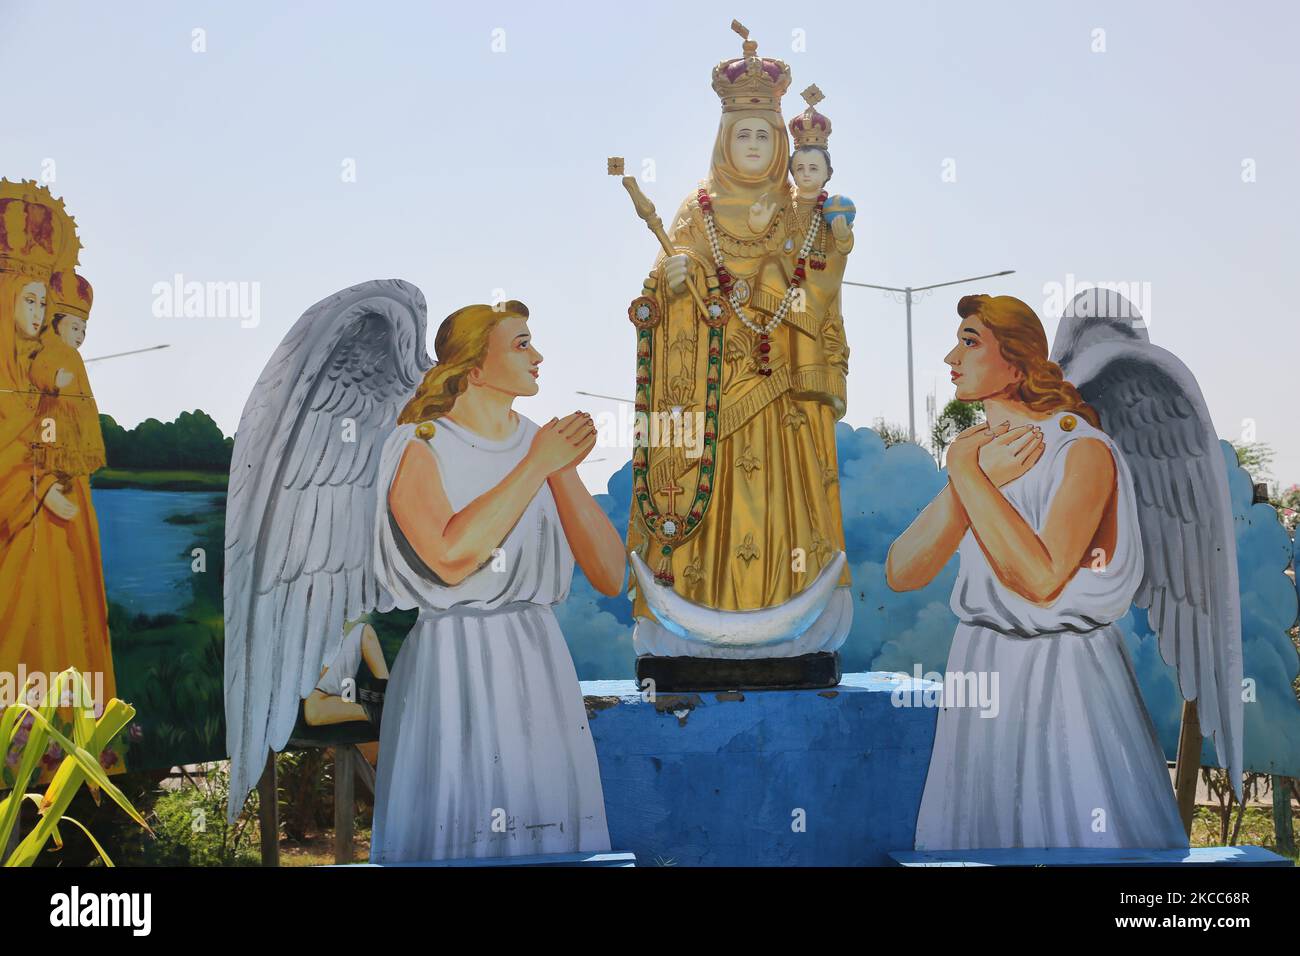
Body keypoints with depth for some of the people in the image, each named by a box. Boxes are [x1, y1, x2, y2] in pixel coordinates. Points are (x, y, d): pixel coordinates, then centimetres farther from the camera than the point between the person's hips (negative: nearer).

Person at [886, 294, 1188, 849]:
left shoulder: (1084, 451, -13)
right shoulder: (976, 453, 6)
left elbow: (1041, 580, -27)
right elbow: (901, 573, -5)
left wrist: (967, 473, -21)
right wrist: (978, 480, -15)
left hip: (1065, 679, -6)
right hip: (980, 675, 6)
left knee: (1075, 827, 4)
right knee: (982, 831, 14)